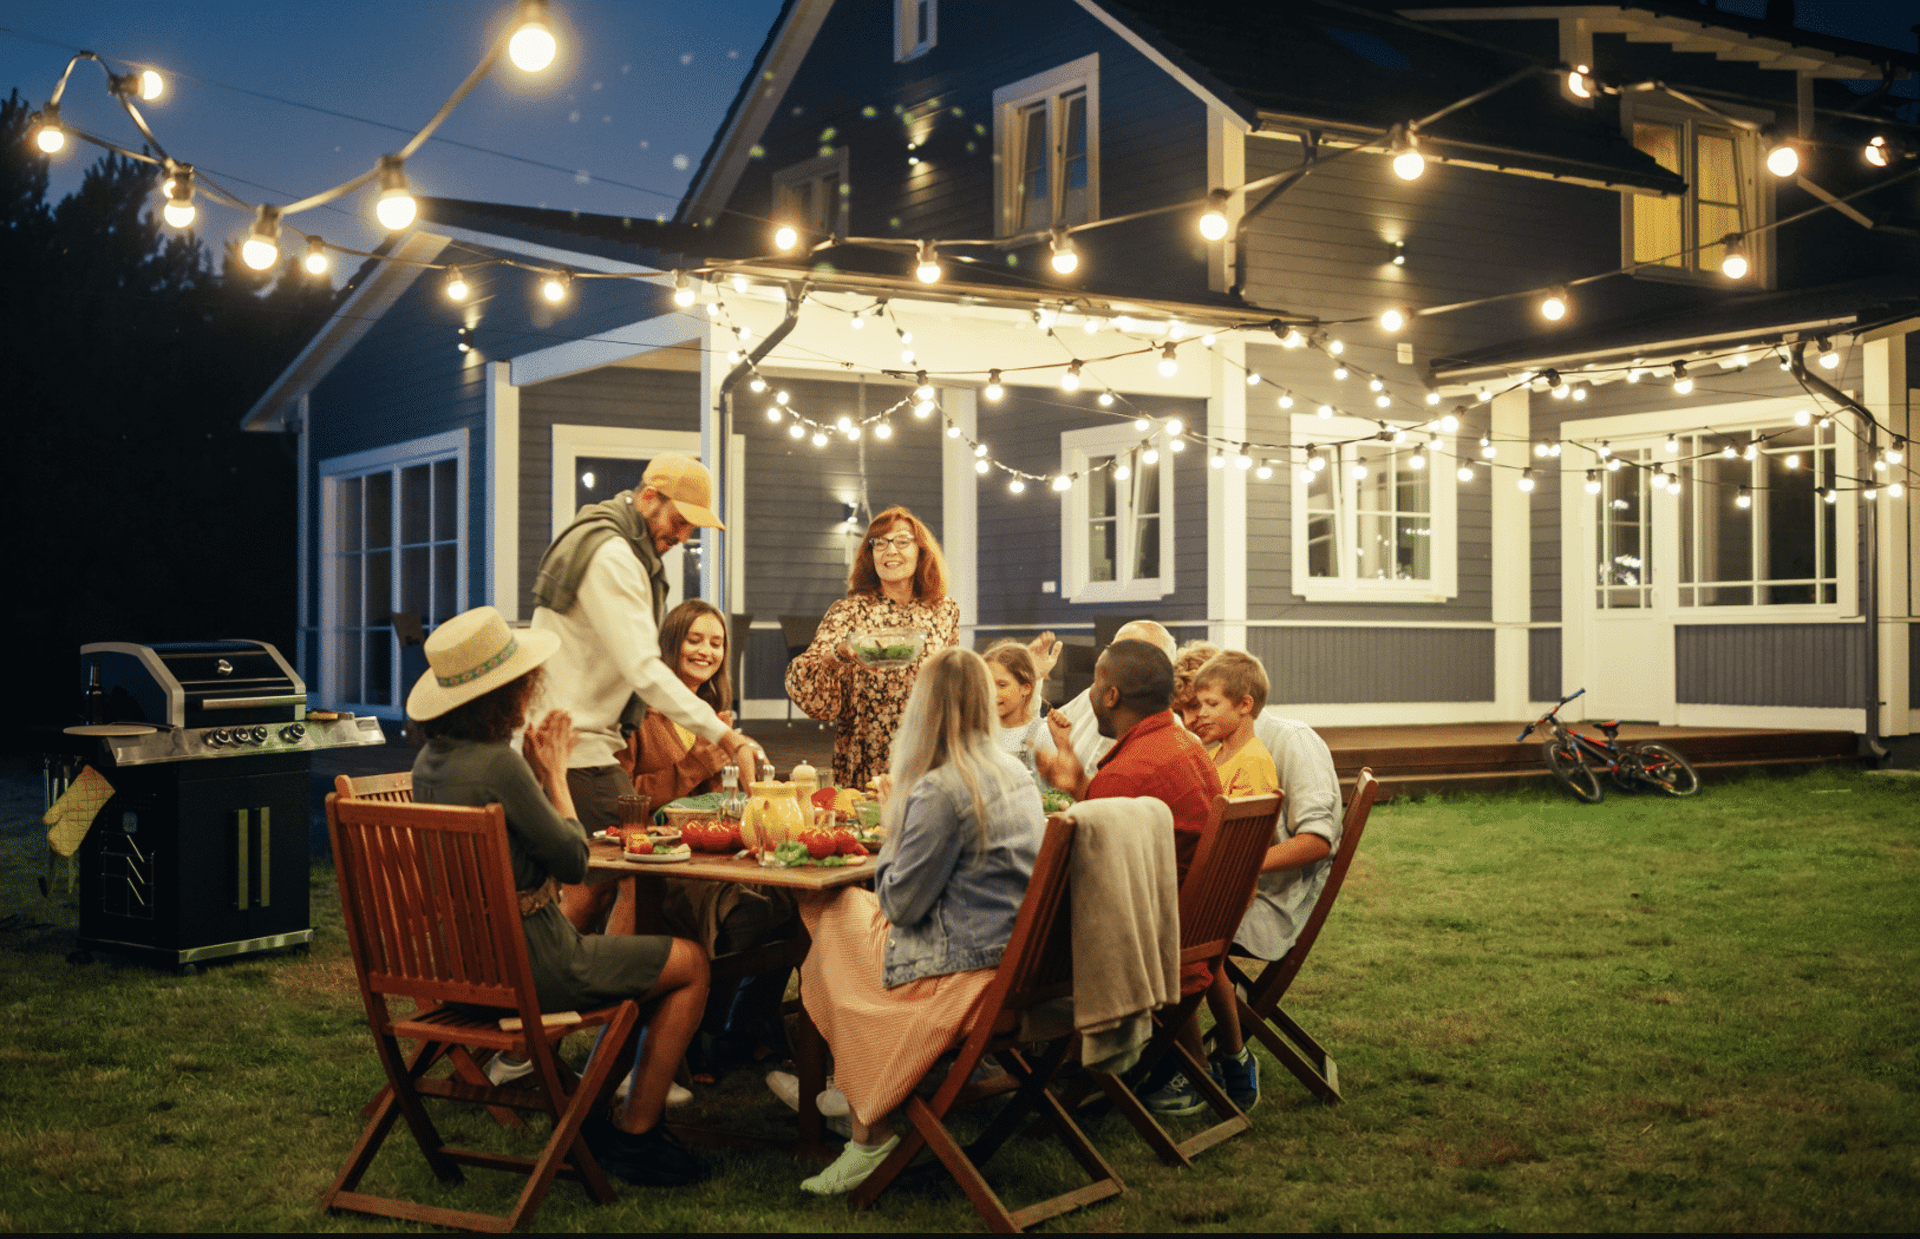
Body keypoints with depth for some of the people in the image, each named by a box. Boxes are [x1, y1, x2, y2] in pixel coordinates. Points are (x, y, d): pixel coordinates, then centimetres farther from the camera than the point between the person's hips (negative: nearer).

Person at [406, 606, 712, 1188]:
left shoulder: (429, 761, 3)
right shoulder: (497, 764, -25)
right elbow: (574, 860, -14)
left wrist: (535, 769, 6)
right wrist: (554, 773, -3)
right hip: (529, 966, -9)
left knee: (616, 947, 32)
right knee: (691, 964, 7)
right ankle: (632, 1133, 10)